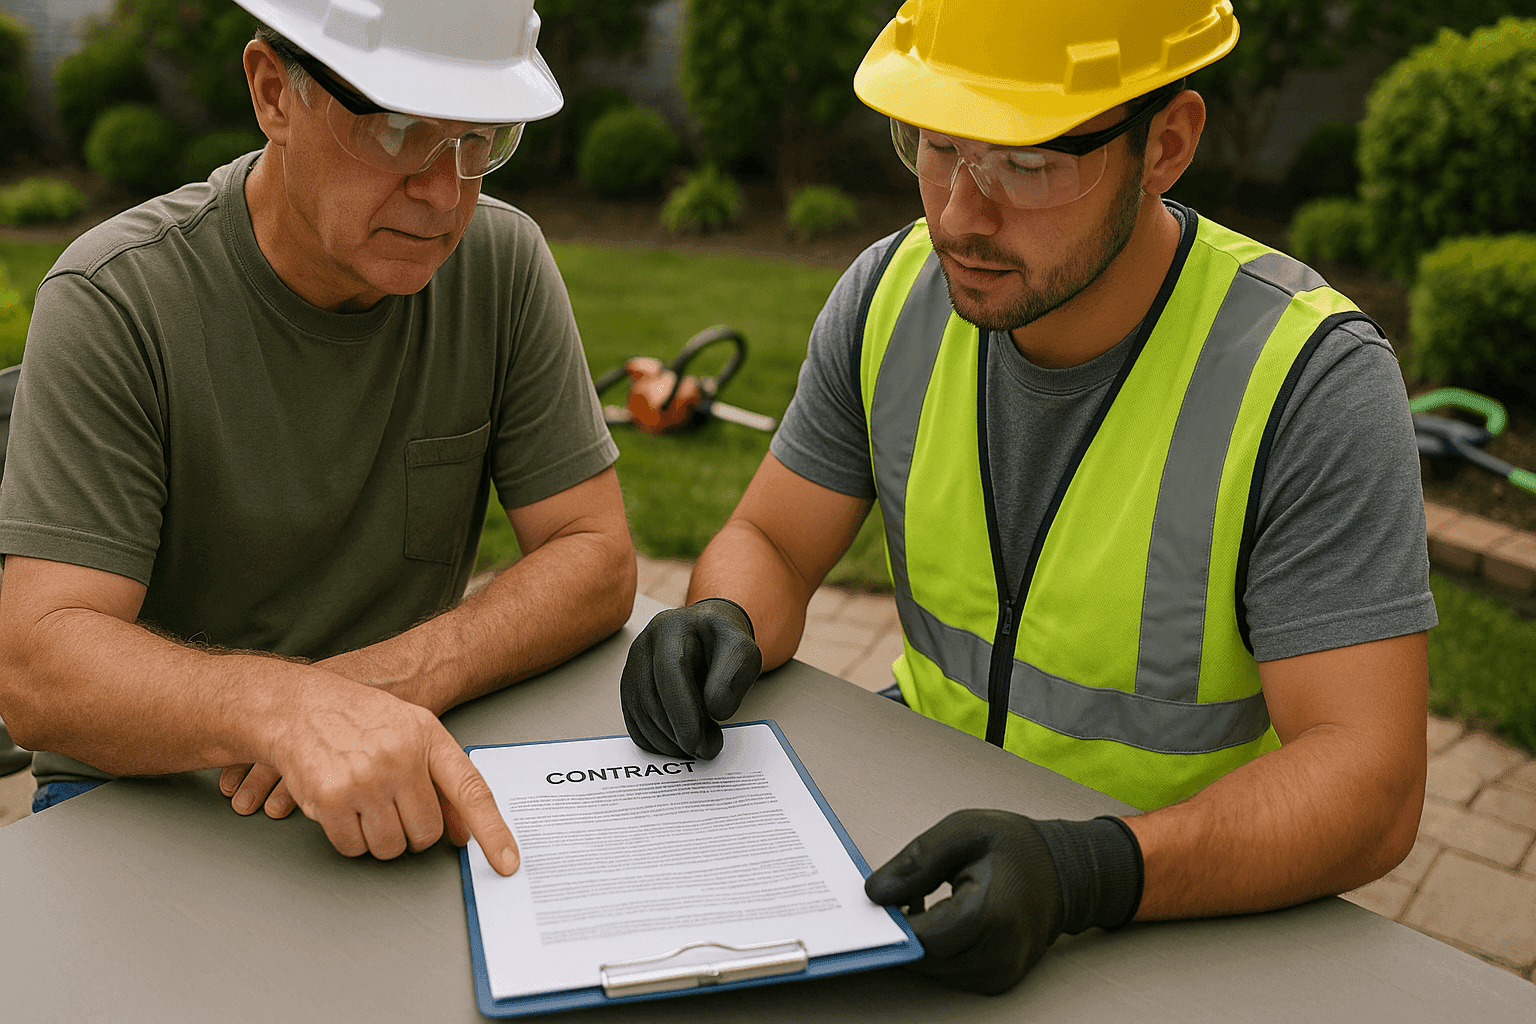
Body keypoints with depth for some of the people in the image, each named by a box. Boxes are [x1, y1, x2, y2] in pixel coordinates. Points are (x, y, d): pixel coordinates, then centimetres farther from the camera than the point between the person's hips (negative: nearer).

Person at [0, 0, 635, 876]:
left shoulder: (505, 266, -5)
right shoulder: (114, 303, -13)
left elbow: (597, 561, -5)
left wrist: (399, 677, -23)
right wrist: (283, 704, -41)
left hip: (408, 783, 2)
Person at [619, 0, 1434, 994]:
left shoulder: (1312, 379, -22)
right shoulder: (892, 296, -7)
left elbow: (1369, 782, -24)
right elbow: (769, 545, 2)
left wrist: (1085, 872, -40)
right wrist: (725, 627, -21)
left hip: (1184, 900, -3)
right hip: (927, 819, 4)